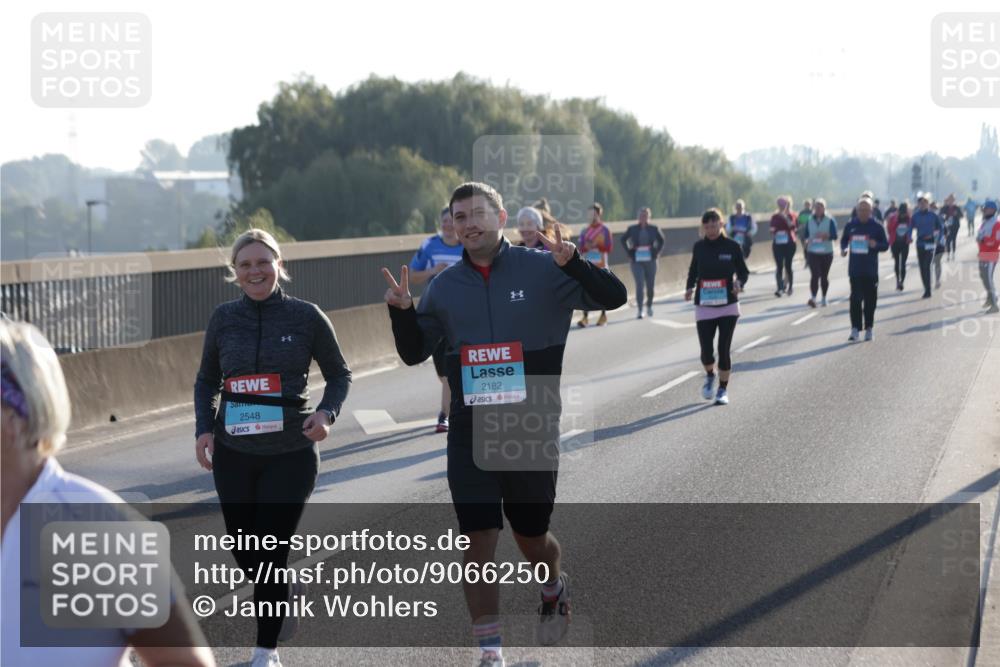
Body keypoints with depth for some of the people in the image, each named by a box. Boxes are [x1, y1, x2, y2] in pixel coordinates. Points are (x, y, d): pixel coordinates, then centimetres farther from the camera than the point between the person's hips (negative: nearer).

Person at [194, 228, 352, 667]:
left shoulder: (306, 316, -5)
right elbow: (207, 380, 14)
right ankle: (289, 589, 43)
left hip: (290, 454, -3)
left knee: (270, 553, -4)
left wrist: (327, 412, -13)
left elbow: (338, 374, 5)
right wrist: (204, 427, -1)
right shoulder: (223, 319, 2)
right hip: (233, 454, 3)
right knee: (246, 555, 10)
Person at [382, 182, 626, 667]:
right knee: (478, 541, -5)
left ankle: (554, 590, 47)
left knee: (531, 537, 13)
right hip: (470, 431, 2)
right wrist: (401, 312, -7)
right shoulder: (445, 286, 5)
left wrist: (572, 263, -27)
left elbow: (614, 297, -10)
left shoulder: (541, 271, -5)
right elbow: (413, 353, 13)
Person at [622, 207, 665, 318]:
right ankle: (640, 310, -8)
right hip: (637, 261, -2)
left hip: (650, 260, 2)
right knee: (639, 284, -11)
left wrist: (656, 252, 7)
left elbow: (661, 240, 17)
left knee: (650, 285, 8)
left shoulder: (653, 229, 1)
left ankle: (649, 306, 32)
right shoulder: (632, 229, -2)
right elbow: (623, 240, 11)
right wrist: (629, 254, 5)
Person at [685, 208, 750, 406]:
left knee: (724, 350, -2)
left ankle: (723, 389, 16)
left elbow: (743, 271, 4)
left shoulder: (732, 246, -4)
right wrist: (690, 288, -2)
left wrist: (739, 283, -17)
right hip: (704, 306, 1)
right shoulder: (699, 247, 2)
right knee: (706, 351, -4)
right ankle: (710, 376, 30)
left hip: (728, 306, -1)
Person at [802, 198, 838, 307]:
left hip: (826, 252, 0)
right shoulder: (809, 220, 5)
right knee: (814, 275, -15)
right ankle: (813, 297, -23)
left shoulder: (830, 221, -1)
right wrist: (805, 241, -11)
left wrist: (826, 236, -26)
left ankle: (824, 298, 24)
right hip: (813, 252, 0)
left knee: (824, 276, 9)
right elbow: (804, 235, 10)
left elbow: (834, 236, -8)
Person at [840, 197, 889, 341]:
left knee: (870, 299, 6)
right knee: (855, 298, -8)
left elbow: (885, 245, 2)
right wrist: (843, 249, -3)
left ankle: (869, 328, 18)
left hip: (871, 270, 0)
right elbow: (844, 240, 18)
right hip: (855, 269, 0)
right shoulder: (851, 226, 5)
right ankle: (855, 328, -8)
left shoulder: (876, 227, 0)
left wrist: (876, 245, -18)